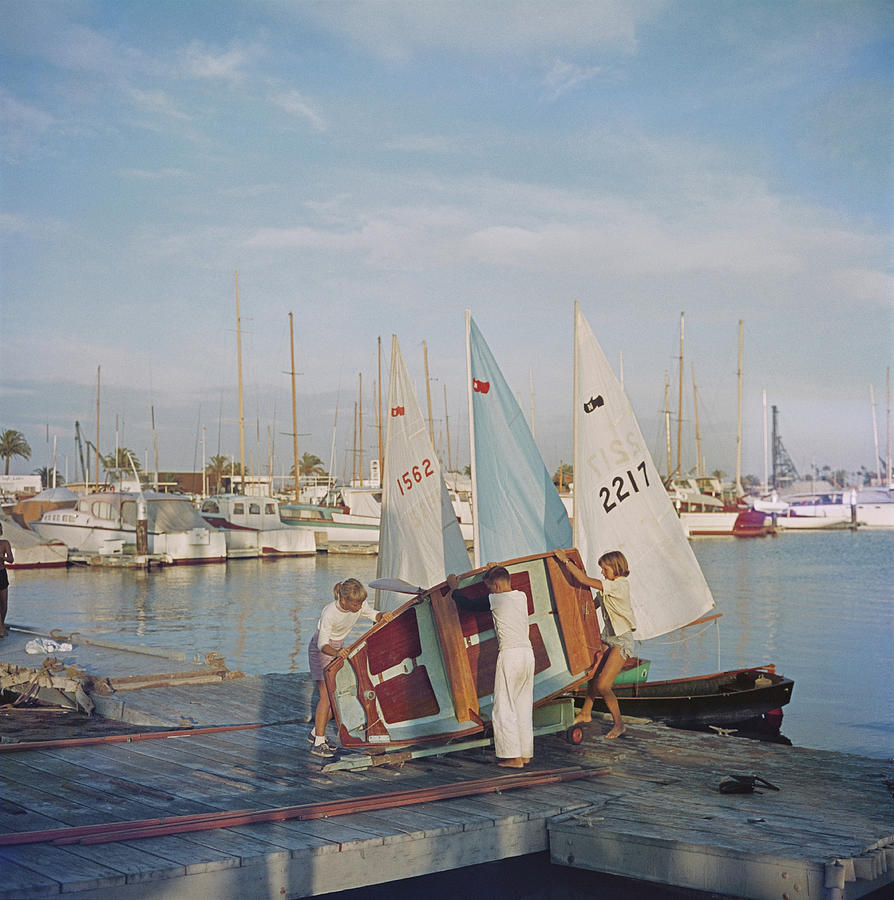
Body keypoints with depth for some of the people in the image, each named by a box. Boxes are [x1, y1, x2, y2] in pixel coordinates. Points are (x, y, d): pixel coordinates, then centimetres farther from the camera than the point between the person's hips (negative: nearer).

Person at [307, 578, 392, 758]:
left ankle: (316, 732, 20)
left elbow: (371, 614, 0)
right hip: (320, 650, -6)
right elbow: (323, 644, -33)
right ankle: (318, 743, -11)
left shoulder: (359, 603, -19)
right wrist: (336, 652, -54)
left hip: (339, 649, 6)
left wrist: (383, 616, -23)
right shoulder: (329, 613, -35)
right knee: (326, 694, -16)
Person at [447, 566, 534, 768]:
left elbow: (468, 604, 5)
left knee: (504, 708, -2)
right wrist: (492, 574, 46)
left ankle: (513, 757, -6)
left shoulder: (495, 600, -6)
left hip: (509, 655, -7)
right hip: (528, 652, 7)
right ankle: (526, 754, 14)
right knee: (524, 707, 12)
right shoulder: (522, 597, 11)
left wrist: (454, 588, 24)